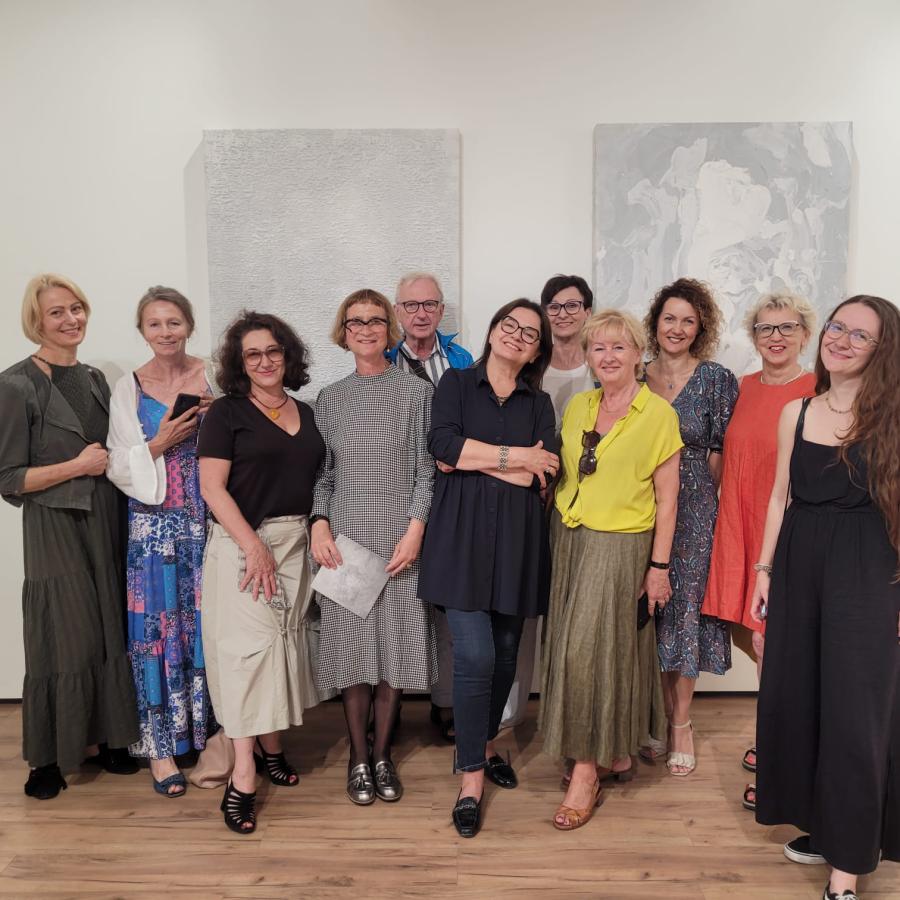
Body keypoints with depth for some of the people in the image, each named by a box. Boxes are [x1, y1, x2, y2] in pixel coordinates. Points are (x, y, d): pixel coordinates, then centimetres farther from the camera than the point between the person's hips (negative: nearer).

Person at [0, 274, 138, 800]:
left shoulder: (95, 379, 11)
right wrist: (77, 466, -16)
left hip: (105, 525, 6)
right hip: (55, 530, -6)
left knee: (109, 633, 11)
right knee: (62, 642, 1)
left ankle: (100, 738, 26)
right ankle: (48, 758, 19)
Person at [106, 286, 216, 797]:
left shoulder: (213, 378, 3)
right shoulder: (129, 389, 3)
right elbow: (120, 468, 1)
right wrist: (161, 443, -14)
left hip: (209, 520, 1)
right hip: (155, 525, 0)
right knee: (159, 626, 3)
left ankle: (212, 732, 23)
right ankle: (162, 744, 17)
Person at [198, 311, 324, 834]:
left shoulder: (307, 414, 12)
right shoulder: (227, 413, -3)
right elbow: (212, 487, -11)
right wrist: (254, 545, -18)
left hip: (296, 543, 5)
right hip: (242, 543, -5)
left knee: (285, 640, 11)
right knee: (247, 644, -7)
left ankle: (272, 748, 27)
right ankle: (243, 778, -1)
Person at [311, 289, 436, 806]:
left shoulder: (418, 392, 2)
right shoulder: (330, 399, 10)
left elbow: (428, 472, -1)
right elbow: (321, 475, 10)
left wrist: (415, 531, -10)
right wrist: (320, 525, -4)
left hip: (400, 539, -1)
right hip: (345, 539, 2)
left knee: (394, 644, 4)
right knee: (353, 645, 5)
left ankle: (382, 754, 22)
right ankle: (358, 757, 21)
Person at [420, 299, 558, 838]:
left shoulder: (538, 402, 13)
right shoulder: (457, 383, 8)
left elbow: (546, 474, -3)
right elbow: (443, 443, -11)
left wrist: (473, 459, -8)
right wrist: (516, 457, -9)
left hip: (516, 539, 3)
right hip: (463, 536, -3)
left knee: (506, 651, 11)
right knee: (475, 655, -9)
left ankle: (488, 742, 36)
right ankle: (472, 778, 5)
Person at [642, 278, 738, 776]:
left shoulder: (717, 380, -1)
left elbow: (721, 454, -1)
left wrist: (689, 489, 0)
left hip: (693, 511, -2)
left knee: (685, 607, 2)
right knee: (649, 612, 7)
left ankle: (682, 723, 20)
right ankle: (664, 717, 26)